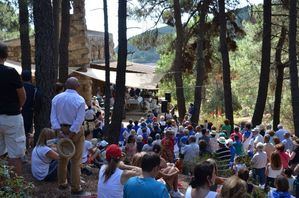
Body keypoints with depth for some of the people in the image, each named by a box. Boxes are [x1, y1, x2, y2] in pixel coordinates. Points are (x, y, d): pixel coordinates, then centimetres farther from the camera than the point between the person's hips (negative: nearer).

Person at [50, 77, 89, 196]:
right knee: (75, 160, 2)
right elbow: (79, 120, -19)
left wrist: (59, 131, -8)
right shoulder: (80, 100, -14)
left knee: (62, 158, 19)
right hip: (76, 131, -5)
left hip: (61, 129, 5)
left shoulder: (56, 98, 1)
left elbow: (53, 117, -4)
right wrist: (71, 135, -16)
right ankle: (75, 188, 8)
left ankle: (62, 183, 32)